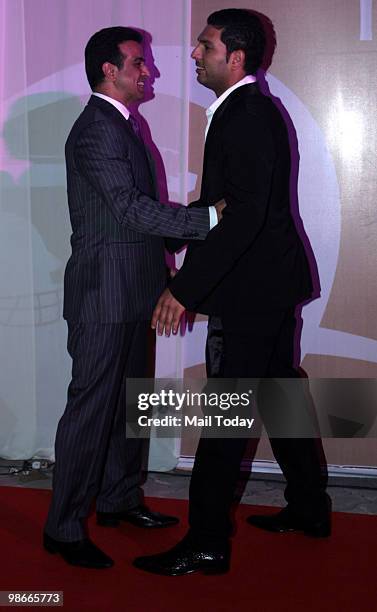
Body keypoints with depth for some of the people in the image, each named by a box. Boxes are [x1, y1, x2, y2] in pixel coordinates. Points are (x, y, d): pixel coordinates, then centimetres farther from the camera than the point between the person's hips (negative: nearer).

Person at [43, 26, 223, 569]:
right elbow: (132, 208, -25)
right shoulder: (96, 129, -16)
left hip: (131, 291, 10)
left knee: (127, 401, 17)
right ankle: (64, 528, 7)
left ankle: (119, 499, 31)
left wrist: (159, 255, 15)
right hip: (105, 292, -10)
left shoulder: (120, 124, 16)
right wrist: (210, 218, -26)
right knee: (92, 405, -4)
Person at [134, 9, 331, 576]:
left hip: (250, 289, -11)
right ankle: (309, 508, 32)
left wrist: (185, 287, -29)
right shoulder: (253, 110, 14)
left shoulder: (245, 115, -18)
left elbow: (245, 215, -27)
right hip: (271, 281, 11)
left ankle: (207, 544, 5)